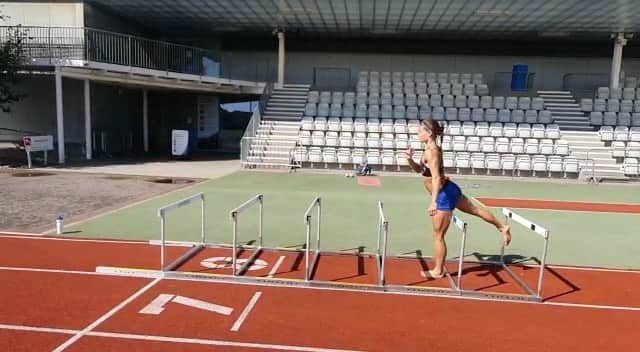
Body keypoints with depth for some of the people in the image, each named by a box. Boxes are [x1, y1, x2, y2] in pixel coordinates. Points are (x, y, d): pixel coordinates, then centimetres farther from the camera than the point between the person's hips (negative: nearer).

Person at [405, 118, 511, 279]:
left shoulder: (431, 152, -23)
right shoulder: (432, 148, 6)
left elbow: (436, 178, -32)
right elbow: (419, 169, 17)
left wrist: (433, 202, -38)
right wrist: (410, 159, -1)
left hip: (444, 195, -10)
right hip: (447, 190, 10)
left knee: (438, 235, 3)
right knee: (475, 209, 28)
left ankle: (438, 271, 16)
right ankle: (502, 227, 47)